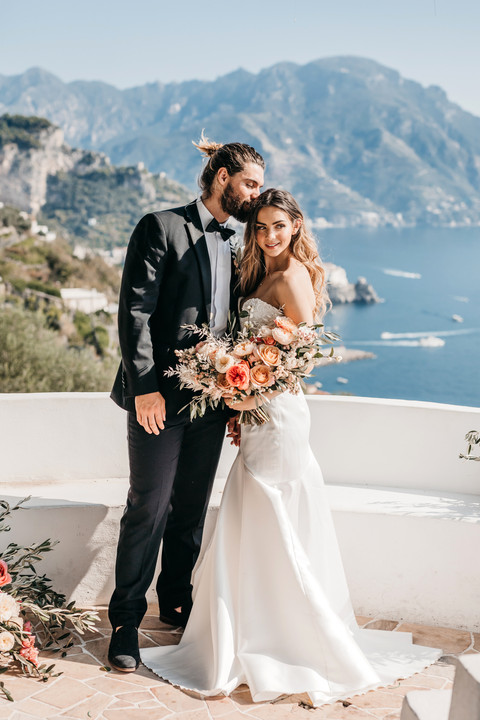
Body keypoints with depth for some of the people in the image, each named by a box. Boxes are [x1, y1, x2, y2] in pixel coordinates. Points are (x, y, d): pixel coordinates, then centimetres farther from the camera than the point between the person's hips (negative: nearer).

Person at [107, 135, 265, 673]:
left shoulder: (234, 246, 16)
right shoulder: (162, 228, -4)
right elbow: (134, 312, -11)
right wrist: (145, 386, -18)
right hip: (161, 397, -6)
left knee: (191, 510, 14)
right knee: (148, 511, -2)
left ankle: (176, 603, 31)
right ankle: (125, 623, 12)